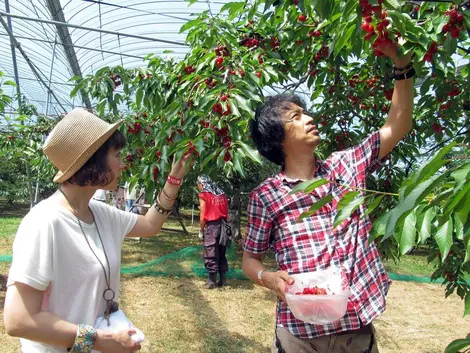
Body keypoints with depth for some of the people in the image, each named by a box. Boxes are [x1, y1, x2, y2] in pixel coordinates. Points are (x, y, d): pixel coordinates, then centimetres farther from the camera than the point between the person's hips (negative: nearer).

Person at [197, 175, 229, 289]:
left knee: (210, 255, 2)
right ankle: (223, 279, 18)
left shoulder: (204, 195, -5)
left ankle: (212, 280, 6)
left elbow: (203, 215, -8)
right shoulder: (222, 193, 11)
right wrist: (224, 224, 14)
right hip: (223, 225, 6)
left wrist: (201, 230, 1)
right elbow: (226, 212, 9)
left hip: (211, 226, -6)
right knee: (221, 253, 14)